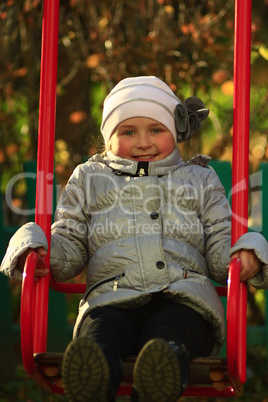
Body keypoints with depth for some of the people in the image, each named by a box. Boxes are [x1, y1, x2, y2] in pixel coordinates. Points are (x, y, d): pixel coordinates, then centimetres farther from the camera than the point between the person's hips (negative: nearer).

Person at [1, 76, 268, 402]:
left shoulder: (198, 179, 30)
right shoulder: (89, 179, 30)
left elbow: (220, 247, 21)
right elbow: (68, 246, 25)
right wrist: (32, 248, 1)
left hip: (182, 296, 0)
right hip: (111, 298, 0)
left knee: (169, 337, -40)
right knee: (99, 338, -39)